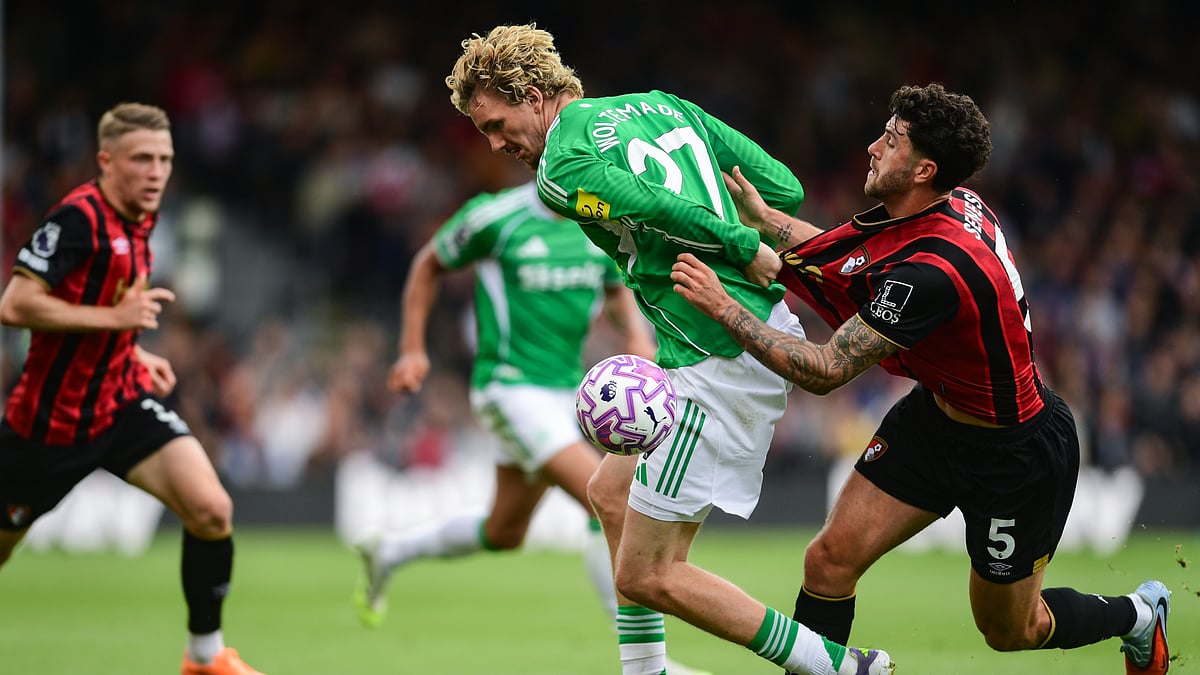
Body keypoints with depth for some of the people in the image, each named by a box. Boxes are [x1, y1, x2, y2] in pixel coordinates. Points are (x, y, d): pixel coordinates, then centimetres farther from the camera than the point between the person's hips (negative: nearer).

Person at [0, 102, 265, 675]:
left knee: (212, 511, -14)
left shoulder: (141, 219, 5)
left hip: (122, 400, 6)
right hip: (50, 417, -6)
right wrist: (115, 317, -27)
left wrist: (133, 353, 10)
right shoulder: (78, 218, -21)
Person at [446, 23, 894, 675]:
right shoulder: (662, 104, 15)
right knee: (610, 491, 22)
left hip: (723, 363, -10)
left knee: (648, 576, -4)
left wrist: (748, 252, -11)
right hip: (769, 326, 10)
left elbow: (671, 212, -24)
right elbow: (784, 187, 11)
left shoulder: (561, 171, -10)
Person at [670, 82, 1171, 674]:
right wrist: (763, 219, 12)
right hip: (936, 414, 8)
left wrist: (723, 307, -29)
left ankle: (1137, 614, 41)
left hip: (1016, 456, -8)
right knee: (830, 561, -3)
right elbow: (845, 259, 11)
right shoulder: (957, 204, -10)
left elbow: (823, 372, -31)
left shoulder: (932, 273, -36)